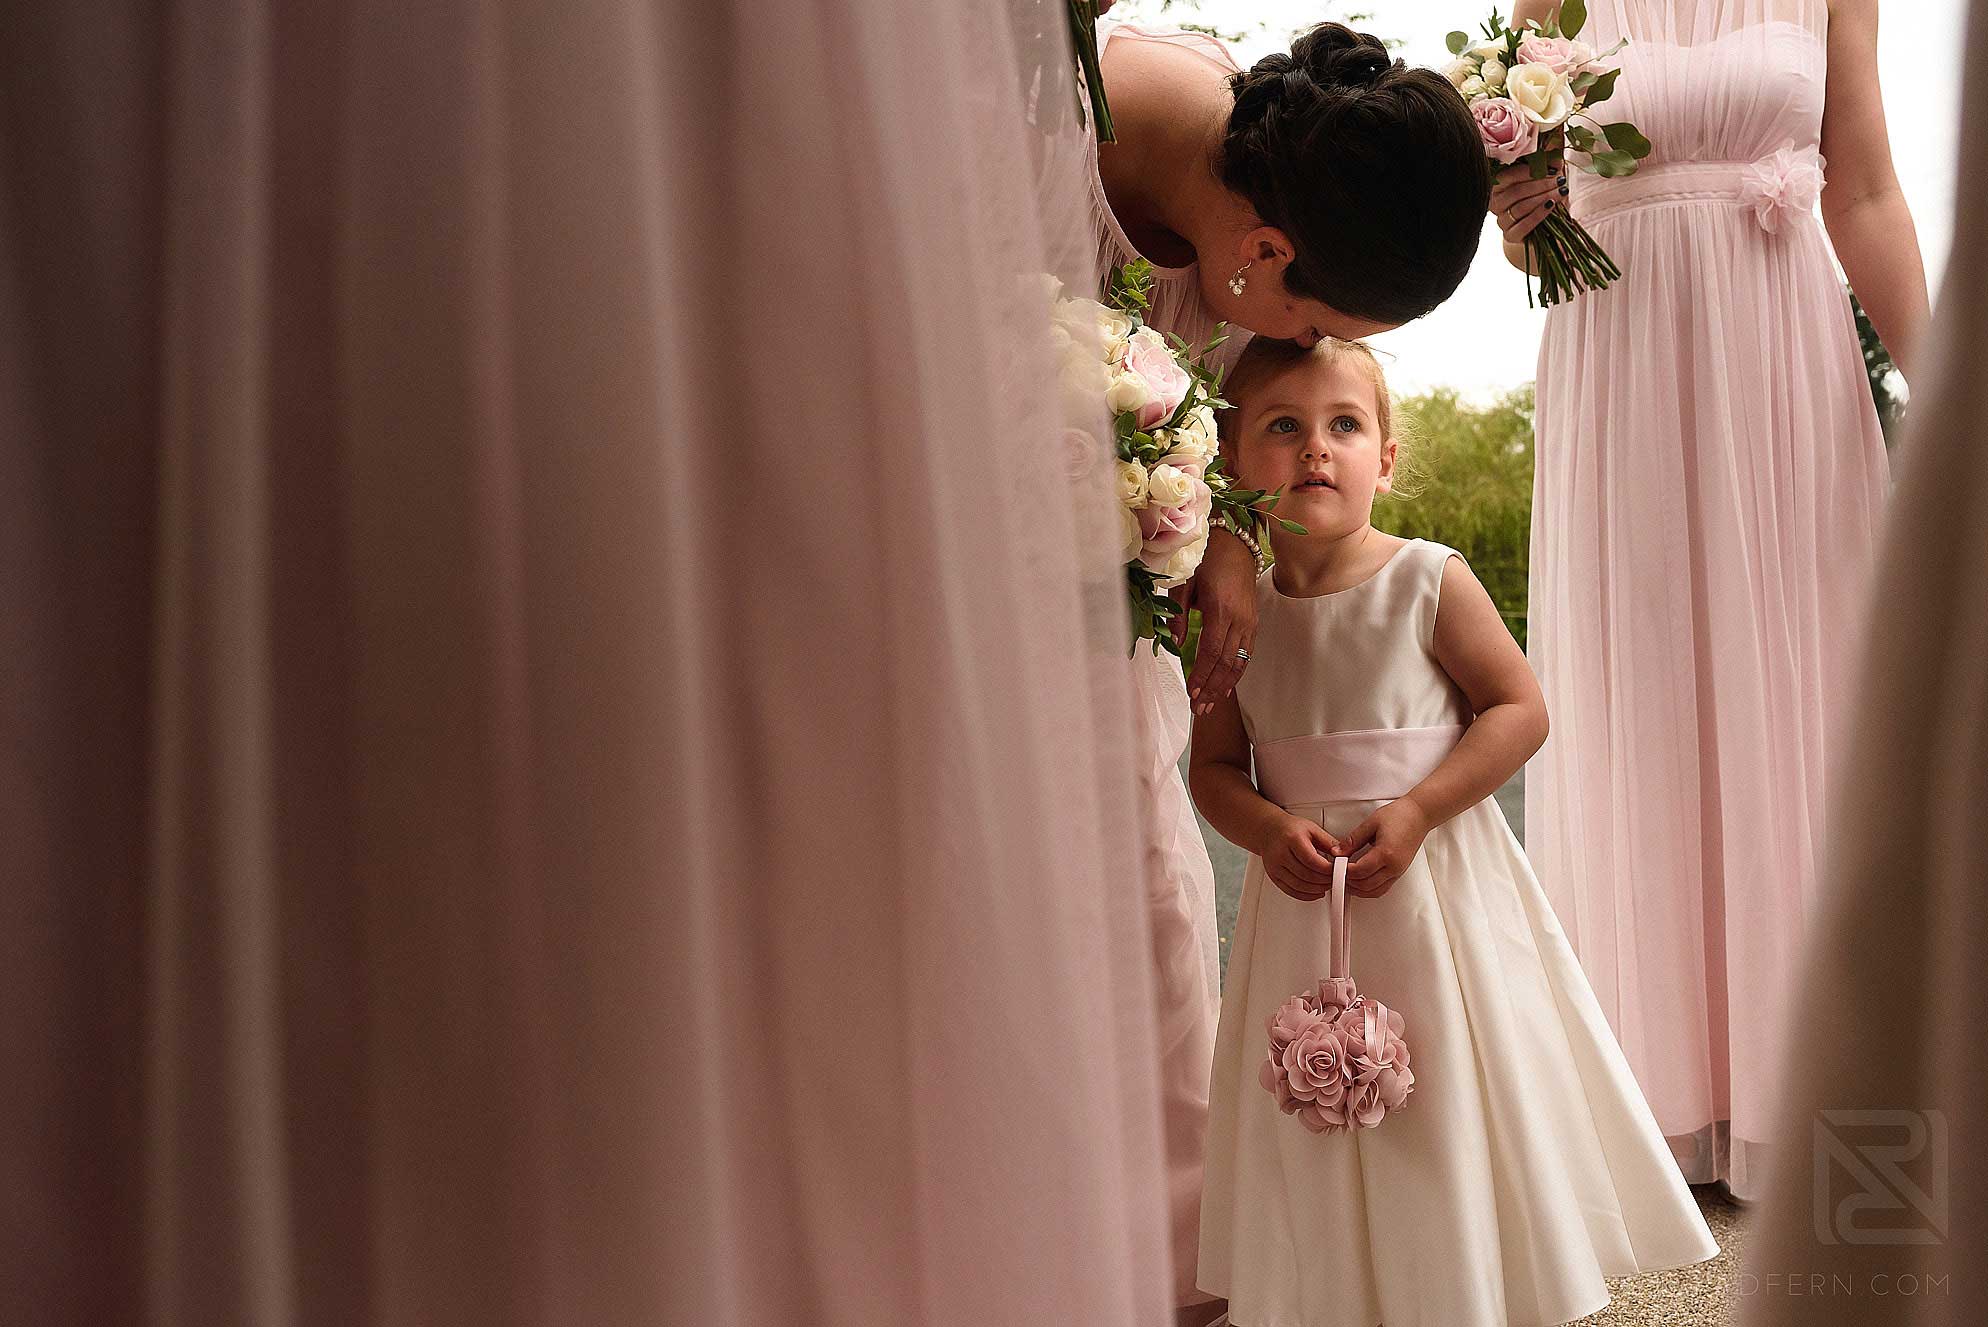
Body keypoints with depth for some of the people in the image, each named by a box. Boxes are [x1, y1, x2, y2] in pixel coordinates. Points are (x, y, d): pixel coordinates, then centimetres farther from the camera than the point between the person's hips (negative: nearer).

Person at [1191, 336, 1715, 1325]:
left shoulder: (1429, 582, -8)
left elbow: (1521, 709, -7)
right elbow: (1214, 765, 5)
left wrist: (1416, 812, -17)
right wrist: (1271, 829, -15)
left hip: (1436, 883, -3)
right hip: (1303, 896, 3)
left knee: (1456, 1114, 5)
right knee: (1318, 1134, 10)